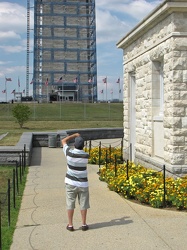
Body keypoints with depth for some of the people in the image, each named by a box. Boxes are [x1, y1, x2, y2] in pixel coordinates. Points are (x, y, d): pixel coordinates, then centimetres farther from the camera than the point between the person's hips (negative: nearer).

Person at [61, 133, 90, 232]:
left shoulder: (69, 152, -12)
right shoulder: (86, 155, -11)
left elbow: (63, 141, 5)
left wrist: (74, 135, 13)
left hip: (71, 182, 0)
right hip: (83, 183, 0)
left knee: (70, 204, 7)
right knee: (83, 204, 10)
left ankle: (70, 225, 11)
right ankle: (84, 224, 14)